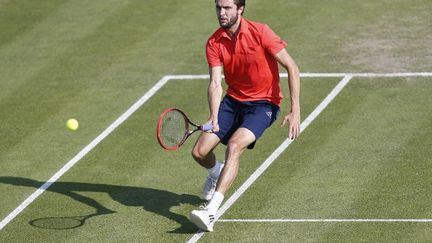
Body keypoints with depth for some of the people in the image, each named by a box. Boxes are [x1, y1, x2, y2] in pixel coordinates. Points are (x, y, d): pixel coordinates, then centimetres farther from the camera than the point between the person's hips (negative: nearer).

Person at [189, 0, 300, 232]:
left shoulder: (260, 33, -18)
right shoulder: (214, 43, -6)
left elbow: (291, 67, -14)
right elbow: (215, 83, -12)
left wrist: (295, 111, -18)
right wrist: (214, 118, -31)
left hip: (263, 103, -5)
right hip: (233, 101, 5)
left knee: (234, 145, -30)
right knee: (199, 152, -4)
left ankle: (211, 211, -36)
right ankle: (217, 171, 35)